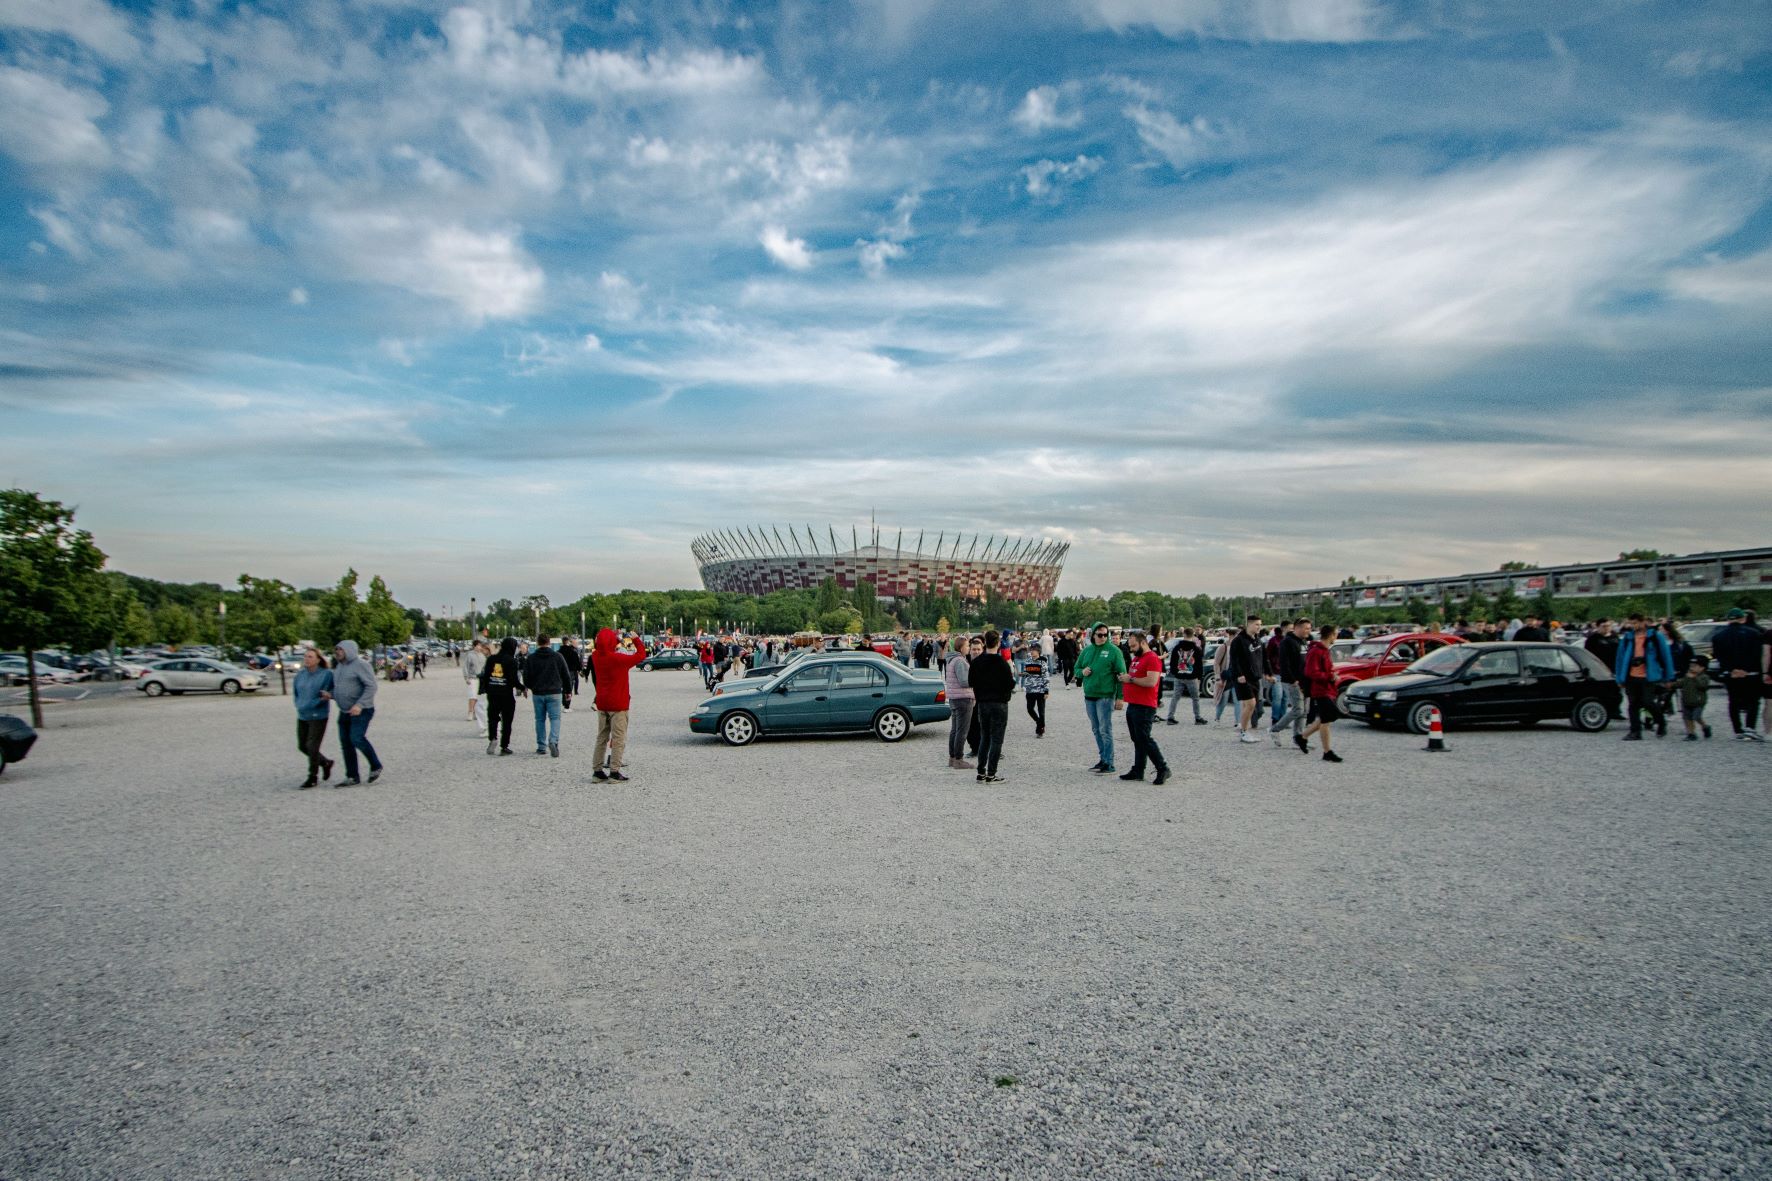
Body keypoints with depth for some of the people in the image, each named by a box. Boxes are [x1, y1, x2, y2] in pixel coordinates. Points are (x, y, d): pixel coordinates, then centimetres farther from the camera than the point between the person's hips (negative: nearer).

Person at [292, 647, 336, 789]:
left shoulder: (326, 674, -11)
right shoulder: (300, 675, 6)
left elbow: (327, 694, -14)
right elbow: (296, 694, 17)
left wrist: (308, 706, -14)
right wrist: (299, 706, -1)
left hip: (318, 716, -6)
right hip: (302, 716, 7)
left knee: (312, 746, -5)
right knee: (303, 746, 12)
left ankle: (313, 778, 9)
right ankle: (325, 762, 35)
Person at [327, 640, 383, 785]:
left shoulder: (361, 665, -12)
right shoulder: (339, 667, 14)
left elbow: (371, 686, -18)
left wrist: (360, 705, -27)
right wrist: (330, 694, 1)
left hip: (361, 711, -8)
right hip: (344, 711, 8)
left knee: (357, 738, -19)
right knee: (346, 744, 6)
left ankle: (376, 767, 1)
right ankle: (352, 777, 13)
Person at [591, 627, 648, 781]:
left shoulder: (596, 656, -3)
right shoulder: (619, 658, -19)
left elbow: (603, 650, 21)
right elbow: (641, 655, -10)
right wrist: (636, 639, 3)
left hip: (602, 703, 6)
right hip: (618, 703, -6)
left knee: (602, 737, 14)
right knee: (619, 738, 0)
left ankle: (597, 770, 17)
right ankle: (614, 772, -1)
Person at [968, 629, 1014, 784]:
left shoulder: (975, 662, 0)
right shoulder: (1002, 663, -17)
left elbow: (971, 682, 6)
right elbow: (1010, 684, -15)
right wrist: (1012, 676, 5)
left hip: (982, 703, 5)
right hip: (999, 703, -5)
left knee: (984, 738, 14)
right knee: (996, 739, 0)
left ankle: (981, 772, 14)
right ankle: (991, 774, -1)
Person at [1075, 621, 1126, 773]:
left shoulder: (1113, 651, -6)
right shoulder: (1086, 651, 11)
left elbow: (1121, 675, -9)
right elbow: (1077, 668, 21)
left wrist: (1120, 697, -13)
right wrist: (1082, 672, -4)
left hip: (1105, 696, -6)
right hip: (1089, 697, 6)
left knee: (1105, 730, -6)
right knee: (1096, 730, 13)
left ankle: (1108, 763, -1)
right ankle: (1102, 759, 23)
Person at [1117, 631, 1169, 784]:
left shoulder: (1152, 658, -13)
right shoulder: (1137, 658, 19)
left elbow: (1151, 682, -24)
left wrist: (1131, 679, -15)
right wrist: (1125, 677, 7)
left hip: (1144, 708, -10)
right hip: (1132, 705, 10)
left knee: (1144, 740, -10)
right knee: (1137, 741, 12)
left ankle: (1163, 769, -3)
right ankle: (1138, 771, 17)